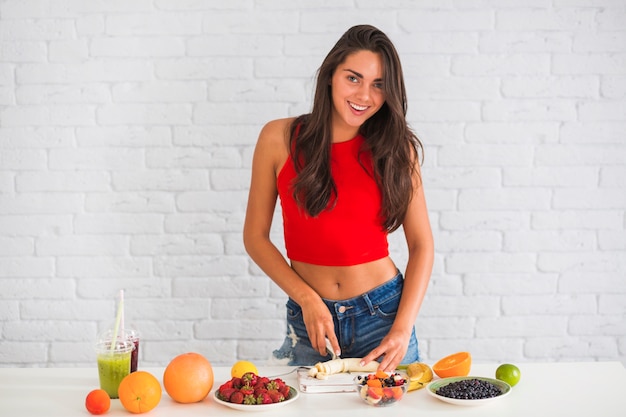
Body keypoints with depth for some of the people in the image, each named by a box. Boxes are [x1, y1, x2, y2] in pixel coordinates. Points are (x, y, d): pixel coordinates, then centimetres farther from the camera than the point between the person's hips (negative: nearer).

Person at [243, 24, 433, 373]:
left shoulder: (397, 147, -4)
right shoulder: (280, 138, -5)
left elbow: (421, 244, -3)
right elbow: (256, 236, 0)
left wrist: (402, 329, -13)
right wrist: (307, 299, -11)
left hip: (383, 314, 0)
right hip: (308, 318, 0)